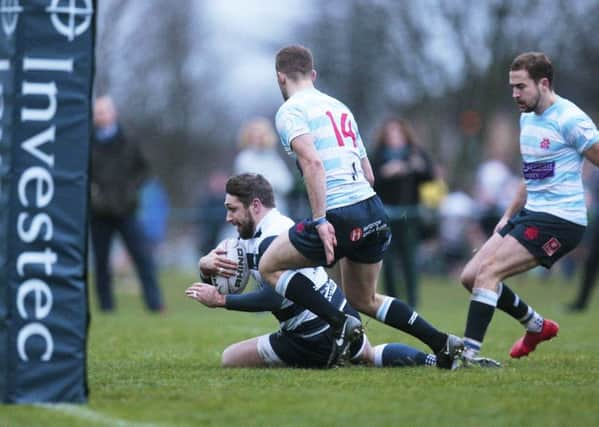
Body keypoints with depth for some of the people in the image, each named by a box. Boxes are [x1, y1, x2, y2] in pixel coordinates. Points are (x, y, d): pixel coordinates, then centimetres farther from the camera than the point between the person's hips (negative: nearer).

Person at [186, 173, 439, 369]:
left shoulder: (273, 239, -21)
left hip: (320, 337, -10)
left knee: (230, 359, 0)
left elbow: (273, 297, -31)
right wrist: (206, 265, -13)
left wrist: (220, 300, -25)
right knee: (370, 355, 39)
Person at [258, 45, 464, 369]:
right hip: (374, 213, 8)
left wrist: (320, 220, -22)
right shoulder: (338, 106, 22)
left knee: (270, 267, 10)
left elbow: (313, 162, -19)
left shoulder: (290, 111, -3)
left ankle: (340, 324, -3)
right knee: (363, 299, 22)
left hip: (340, 218, -8)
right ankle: (442, 343, 11)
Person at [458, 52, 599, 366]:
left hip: (559, 219, -9)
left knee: (488, 272, -21)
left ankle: (468, 350, -20)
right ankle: (538, 326, 22)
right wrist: (508, 216, 23)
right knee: (470, 277, 5)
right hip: (530, 214, 9)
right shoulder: (527, 118, 14)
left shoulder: (569, 119, -14)